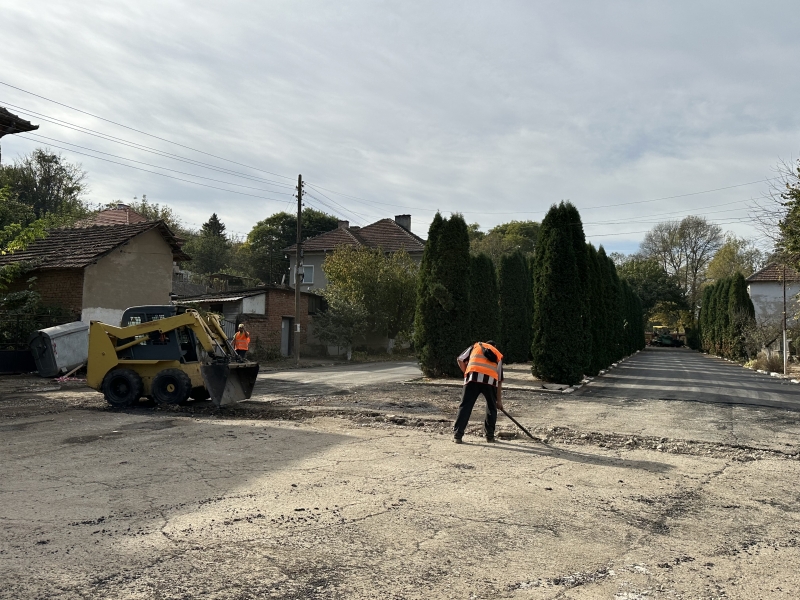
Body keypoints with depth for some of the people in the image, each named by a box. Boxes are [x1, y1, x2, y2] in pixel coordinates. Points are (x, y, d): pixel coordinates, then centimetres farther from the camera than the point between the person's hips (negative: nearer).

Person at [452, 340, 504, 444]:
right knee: (492, 407, 21)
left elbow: (460, 360, 17)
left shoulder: (476, 345, 29)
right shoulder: (498, 356, 31)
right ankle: (489, 435, 24)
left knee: (465, 406, 2)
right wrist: (499, 400, 30)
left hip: (473, 378, -1)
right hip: (490, 380, 1)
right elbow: (499, 381, 27)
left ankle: (457, 435, -2)